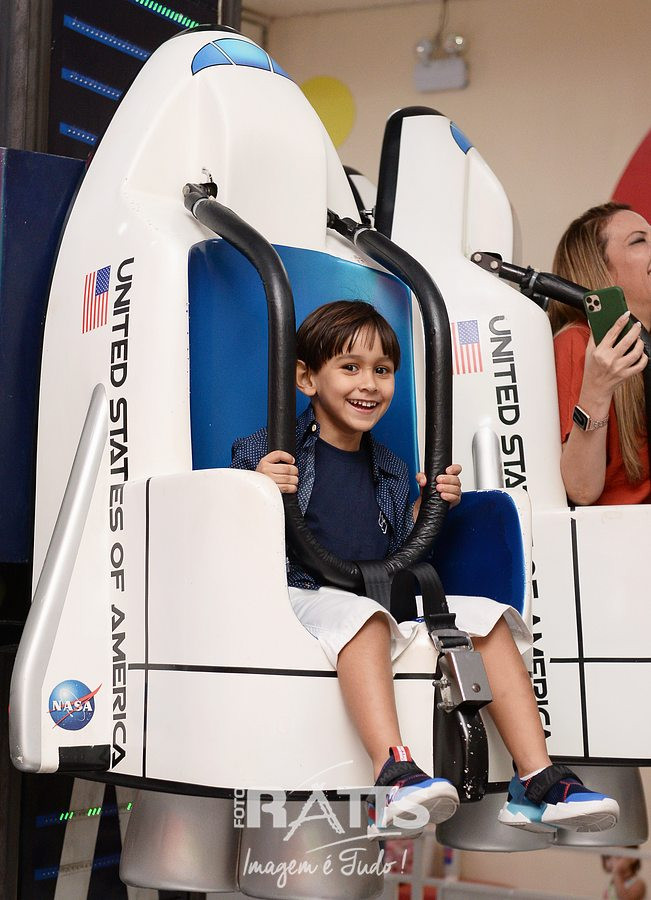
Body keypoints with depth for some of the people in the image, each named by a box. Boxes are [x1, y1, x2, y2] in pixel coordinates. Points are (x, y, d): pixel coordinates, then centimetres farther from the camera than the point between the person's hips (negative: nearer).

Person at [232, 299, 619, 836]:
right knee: (363, 616, -38)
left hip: (389, 598, 6)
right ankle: (395, 777, -52)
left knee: (485, 616, -11)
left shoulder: (390, 471, 18)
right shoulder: (265, 455, 1)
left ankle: (537, 783, -16)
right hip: (305, 595, -6)